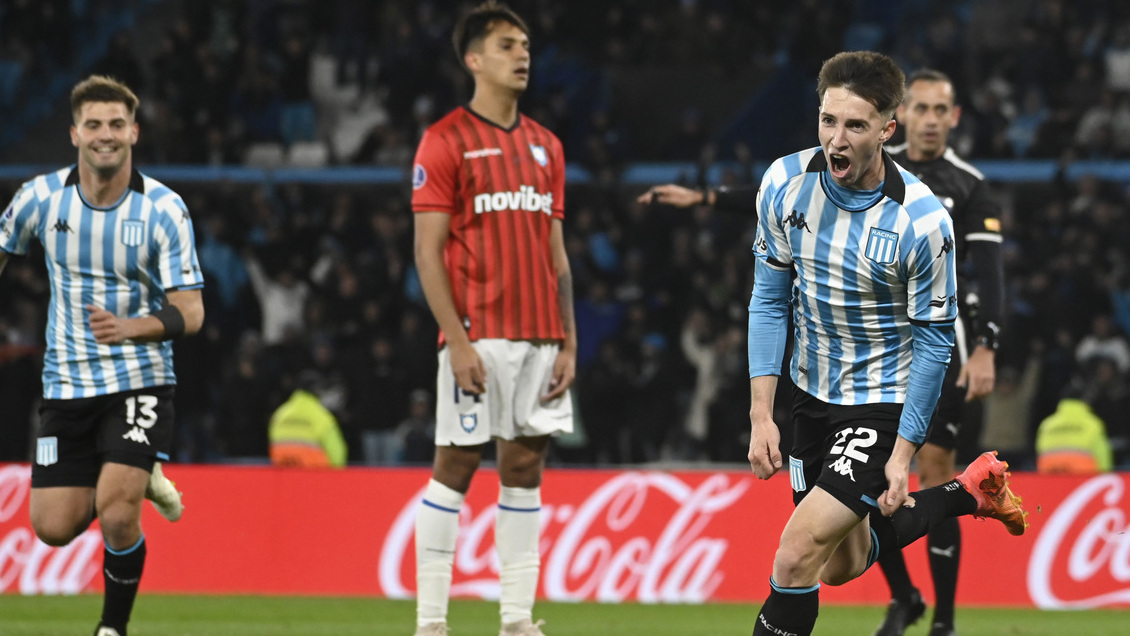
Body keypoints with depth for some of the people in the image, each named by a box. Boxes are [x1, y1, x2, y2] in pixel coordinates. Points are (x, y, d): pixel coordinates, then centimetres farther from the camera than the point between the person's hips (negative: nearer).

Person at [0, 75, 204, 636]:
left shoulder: (164, 209, -11)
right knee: (54, 528, 0)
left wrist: (133, 327, -32)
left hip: (140, 382, -3)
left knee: (117, 515, -19)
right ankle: (136, 478, 30)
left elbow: (190, 312, -13)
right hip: (66, 386, 3)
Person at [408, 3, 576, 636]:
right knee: (456, 465, -3)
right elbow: (428, 251, -7)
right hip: (478, 335, -6)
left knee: (526, 466, 5)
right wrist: (458, 340, -14)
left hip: (540, 335, 6)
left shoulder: (545, 146, 15)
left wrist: (568, 342, 9)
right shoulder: (446, 141, -3)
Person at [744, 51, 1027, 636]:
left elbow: (933, 341, -14)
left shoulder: (922, 222, -24)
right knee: (842, 565, 20)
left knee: (797, 558, -19)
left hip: (882, 401, -6)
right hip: (812, 392, 6)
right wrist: (760, 416, -7)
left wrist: (903, 453, -15)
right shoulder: (785, 183, -12)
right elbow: (769, 300, -2)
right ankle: (970, 492, 40)